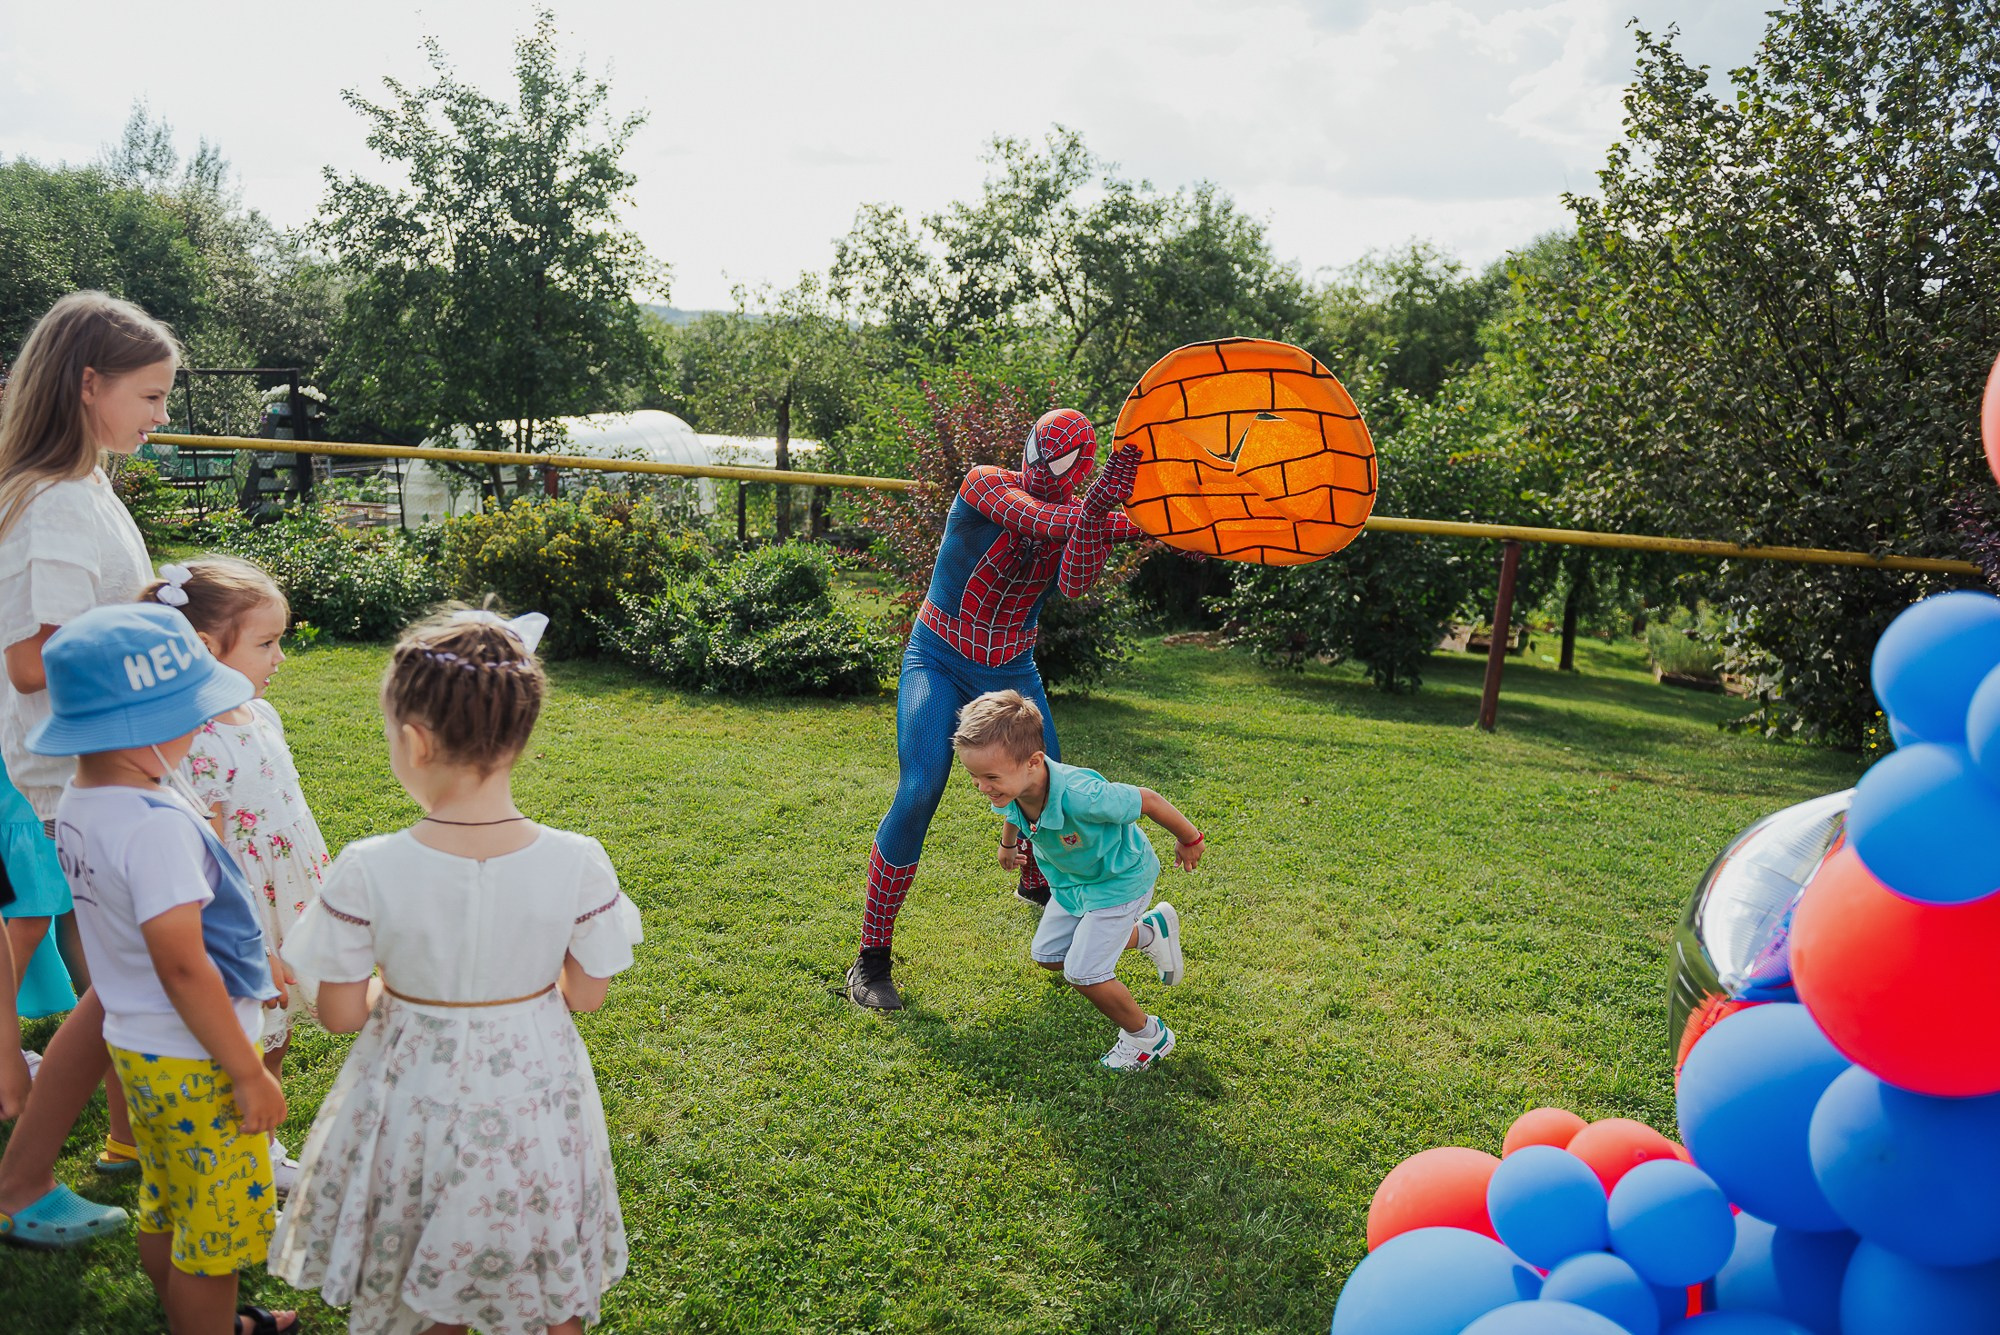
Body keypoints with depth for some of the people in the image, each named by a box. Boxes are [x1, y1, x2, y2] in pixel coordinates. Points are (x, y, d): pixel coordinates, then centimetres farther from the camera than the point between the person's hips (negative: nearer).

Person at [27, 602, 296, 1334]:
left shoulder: (79, 801, 0)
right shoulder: (157, 822, -29)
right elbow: (182, 967, -27)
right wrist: (249, 1073, -19)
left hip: (136, 1045, 9)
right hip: (195, 1063, -9)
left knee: (165, 1213, 25)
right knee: (215, 1234, 9)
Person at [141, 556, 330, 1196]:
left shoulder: (261, 715, 2)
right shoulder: (197, 746, -24)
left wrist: (321, 899, 18)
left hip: (288, 913, 8)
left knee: (275, 1044, 22)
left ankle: (262, 1151, 41)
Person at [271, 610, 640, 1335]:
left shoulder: (366, 873, -24)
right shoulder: (579, 865, -22)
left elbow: (341, 1014, -12)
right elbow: (586, 995, -8)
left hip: (418, 1100, 0)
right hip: (534, 1099, 1)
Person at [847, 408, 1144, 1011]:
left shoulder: (1078, 516, -4)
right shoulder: (987, 484, -14)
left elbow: (1075, 583, -26)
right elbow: (1030, 517, -35)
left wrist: (1095, 514, -42)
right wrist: (1102, 515, -48)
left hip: (1012, 669, 5)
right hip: (939, 661, -5)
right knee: (919, 792, -20)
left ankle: (1037, 883, 49)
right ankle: (872, 956, -11)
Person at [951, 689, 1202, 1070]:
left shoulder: (1080, 796, -45)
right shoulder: (1010, 788, -25)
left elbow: (1147, 800, -28)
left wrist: (1189, 840, -12)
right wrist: (1009, 843, 23)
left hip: (1118, 880, -7)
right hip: (1071, 881, 8)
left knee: (1082, 973, -12)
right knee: (1047, 956, 17)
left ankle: (1148, 1037, 17)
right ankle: (1150, 932, 34)